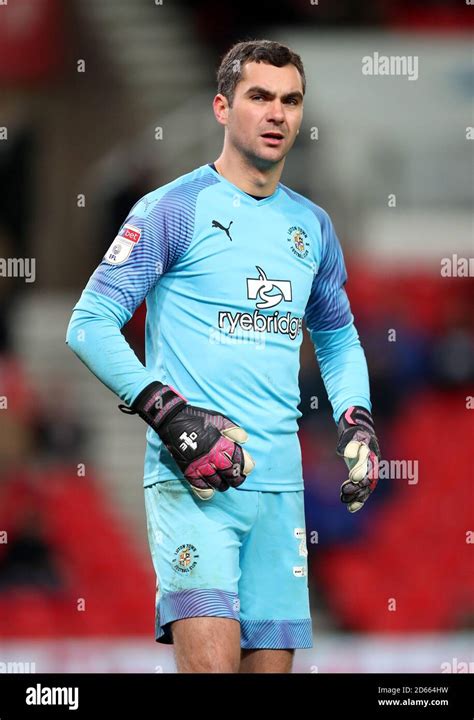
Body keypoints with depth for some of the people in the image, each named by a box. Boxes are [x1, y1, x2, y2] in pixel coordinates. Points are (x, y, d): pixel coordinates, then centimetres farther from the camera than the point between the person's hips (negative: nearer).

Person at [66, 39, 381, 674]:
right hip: (192, 479, -6)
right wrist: (169, 414, -15)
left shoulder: (312, 226, 16)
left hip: (280, 480, 6)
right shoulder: (174, 208, -2)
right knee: (212, 660, -20)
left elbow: (338, 336, 30)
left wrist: (357, 420, 11)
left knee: (272, 659, 6)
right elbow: (90, 324, -6)